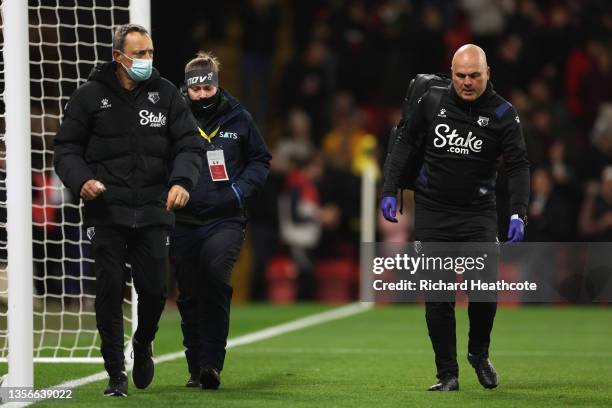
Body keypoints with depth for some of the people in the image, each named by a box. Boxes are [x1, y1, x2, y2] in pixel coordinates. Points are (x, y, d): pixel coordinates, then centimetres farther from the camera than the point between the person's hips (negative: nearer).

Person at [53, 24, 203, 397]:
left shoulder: (165, 94, 5)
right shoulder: (91, 96, 1)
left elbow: (189, 144, 4)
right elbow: (67, 148, 4)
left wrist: (182, 181, -15)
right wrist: (81, 180, -16)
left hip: (154, 212, 1)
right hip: (106, 211, -1)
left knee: (155, 288, -2)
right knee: (110, 290, -3)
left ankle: (143, 344, 31)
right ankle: (116, 372, 9)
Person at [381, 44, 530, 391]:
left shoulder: (502, 113, -5)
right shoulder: (432, 102, 0)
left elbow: (518, 165, -9)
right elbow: (406, 143, 11)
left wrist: (519, 214, -22)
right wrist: (390, 190, 3)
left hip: (479, 213, -1)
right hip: (432, 213, 1)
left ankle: (479, 353, 14)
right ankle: (448, 374, 5)